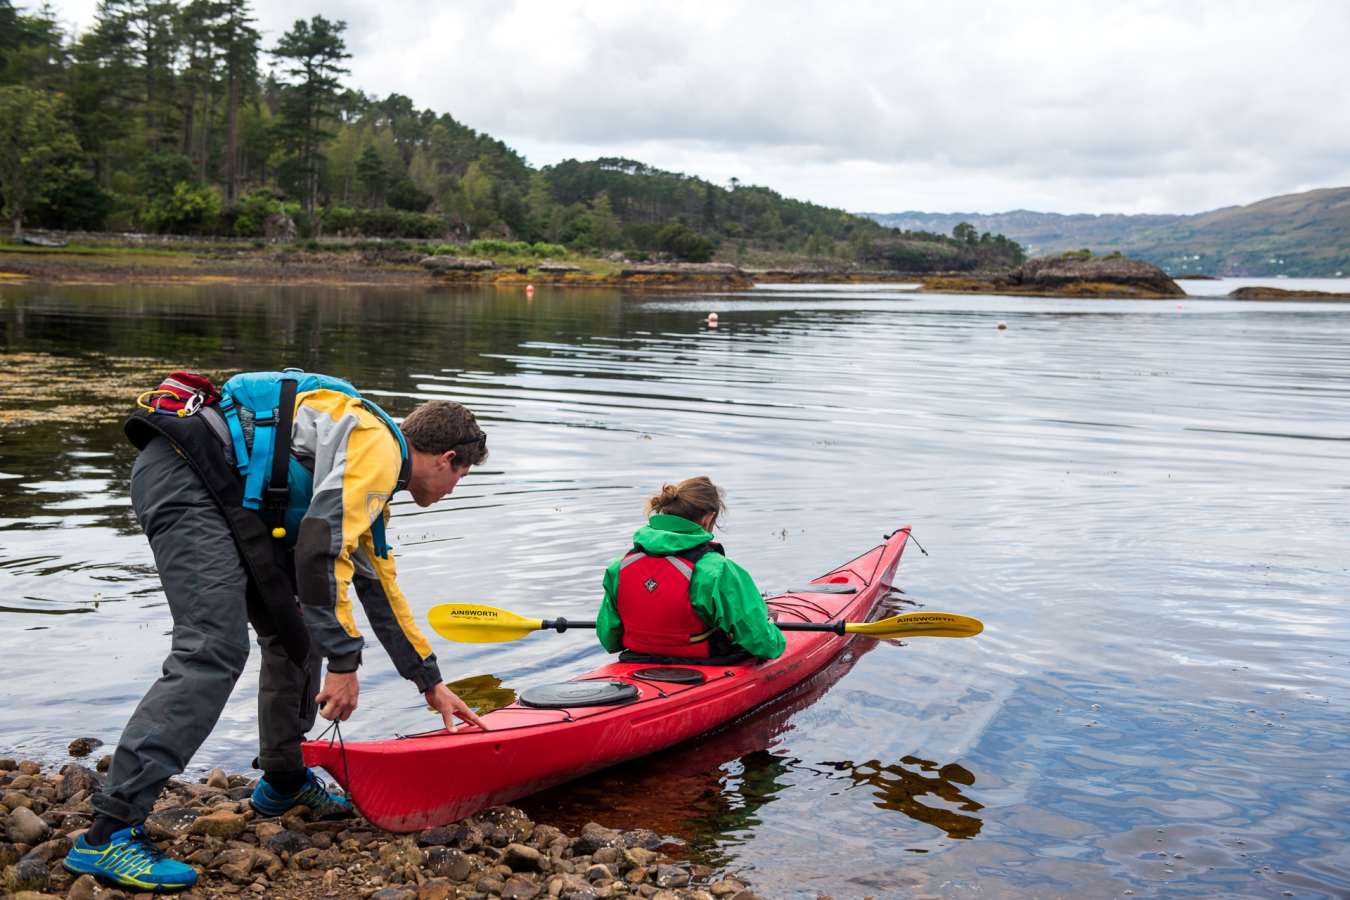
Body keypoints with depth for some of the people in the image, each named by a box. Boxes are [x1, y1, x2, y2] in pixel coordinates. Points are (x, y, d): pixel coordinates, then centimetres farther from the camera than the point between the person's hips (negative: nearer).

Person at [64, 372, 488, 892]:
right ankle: (108, 836, -18)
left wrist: (431, 684, 35)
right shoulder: (376, 444, -7)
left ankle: (283, 781, 26)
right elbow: (322, 547, -20)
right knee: (213, 652, -18)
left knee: (295, 630, 14)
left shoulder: (366, 475, 24)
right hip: (185, 474, -11)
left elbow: (379, 587, 31)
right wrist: (343, 661, -16)